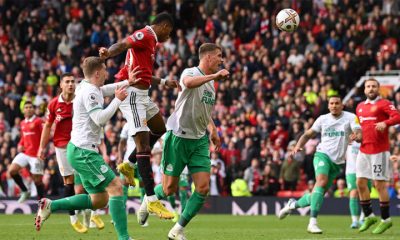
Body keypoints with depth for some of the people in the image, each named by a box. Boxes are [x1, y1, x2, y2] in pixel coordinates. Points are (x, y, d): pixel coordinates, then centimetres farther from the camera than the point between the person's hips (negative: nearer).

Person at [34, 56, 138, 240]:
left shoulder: (87, 88, 17)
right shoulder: (89, 92, -14)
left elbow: (107, 89, 38)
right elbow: (100, 118, -23)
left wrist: (127, 82, 37)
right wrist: (118, 100, -14)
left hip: (80, 151, 10)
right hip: (83, 151, -10)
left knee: (99, 200, 10)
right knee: (115, 186, -15)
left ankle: (50, 206, 10)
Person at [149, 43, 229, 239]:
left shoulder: (210, 83, 13)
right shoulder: (191, 72, -11)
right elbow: (189, 83, -38)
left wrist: (213, 131, 17)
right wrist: (214, 75, -41)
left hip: (199, 141, 7)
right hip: (178, 137, -7)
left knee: (203, 188, -6)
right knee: (169, 189, -1)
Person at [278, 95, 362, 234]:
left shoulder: (350, 118, -1)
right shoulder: (323, 119, 5)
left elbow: (359, 134, -14)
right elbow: (308, 134, 13)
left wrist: (357, 136, -39)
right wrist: (298, 146, -6)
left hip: (337, 163, 2)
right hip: (323, 155, -2)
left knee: (318, 195, 5)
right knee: (322, 181, -29)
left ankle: (293, 204, 35)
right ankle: (312, 222, -34)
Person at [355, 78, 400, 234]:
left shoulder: (384, 104, -5)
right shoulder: (360, 107, 16)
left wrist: (385, 123, -34)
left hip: (379, 151, -7)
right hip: (364, 150, 7)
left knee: (379, 185, -4)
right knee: (360, 183, 4)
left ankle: (386, 220, 6)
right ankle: (369, 216, 18)